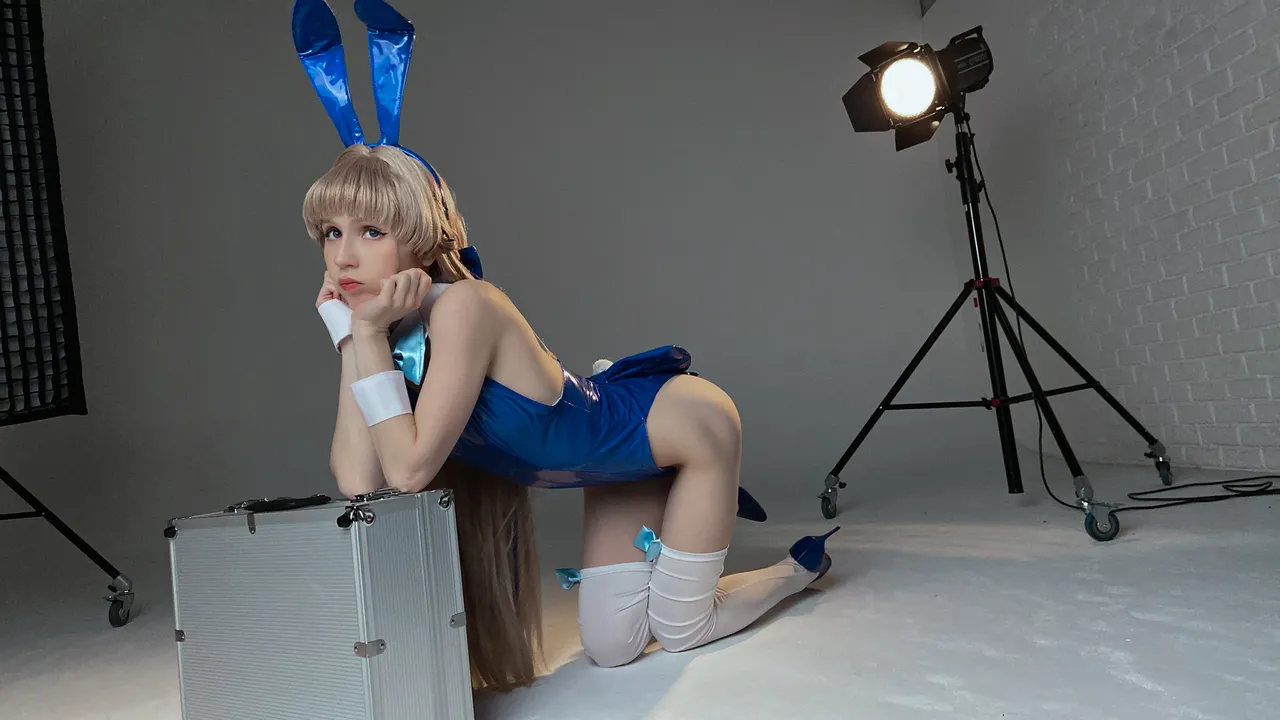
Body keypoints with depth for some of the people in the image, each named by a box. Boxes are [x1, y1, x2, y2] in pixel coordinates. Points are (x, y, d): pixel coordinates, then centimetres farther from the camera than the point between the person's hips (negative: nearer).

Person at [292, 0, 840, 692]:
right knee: (611, 648, 16)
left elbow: (409, 468, -33)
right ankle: (700, 505, 39)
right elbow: (357, 481, -19)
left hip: (682, 421, -7)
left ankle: (800, 565, 33)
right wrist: (348, 334, -21)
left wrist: (370, 333, -33)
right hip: (620, 457, 7)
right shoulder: (391, 328, -9)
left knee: (678, 630, 7)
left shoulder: (463, 306, -31)